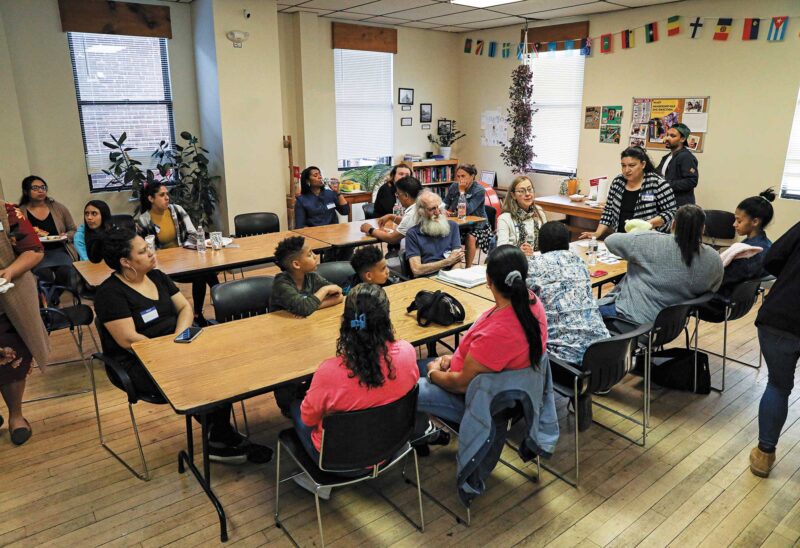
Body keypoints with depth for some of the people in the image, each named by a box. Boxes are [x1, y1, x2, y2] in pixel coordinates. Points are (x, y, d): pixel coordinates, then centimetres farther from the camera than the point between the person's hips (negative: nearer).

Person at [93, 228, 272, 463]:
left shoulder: (157, 276, 10)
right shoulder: (110, 293, -11)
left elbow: (185, 307, 8)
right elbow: (128, 340, -19)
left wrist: (179, 337, -10)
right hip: (140, 364, -6)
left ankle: (221, 436, -11)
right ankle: (218, 442, -8)